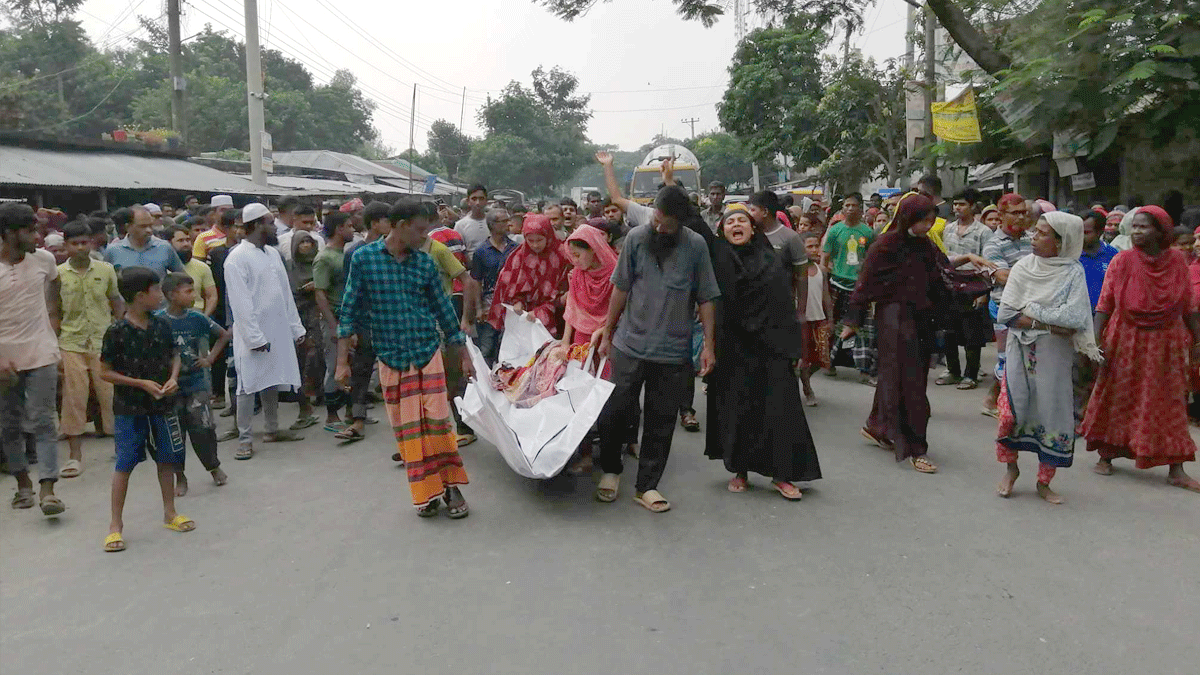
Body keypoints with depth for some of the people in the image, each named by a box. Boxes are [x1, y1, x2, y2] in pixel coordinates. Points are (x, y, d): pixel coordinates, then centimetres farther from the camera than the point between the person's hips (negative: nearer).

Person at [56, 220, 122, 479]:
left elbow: (117, 303, 11)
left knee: (111, 394, 5)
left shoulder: (106, 270, 3)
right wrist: (53, 348, 3)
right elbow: (54, 314, 5)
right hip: (71, 345, 0)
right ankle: (75, 455, 12)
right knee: (73, 399, 2)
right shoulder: (58, 274, 1)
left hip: (104, 343, 0)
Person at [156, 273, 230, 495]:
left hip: (196, 383, 1)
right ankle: (180, 477, 21)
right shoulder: (157, 320, -10)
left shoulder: (197, 318, -2)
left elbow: (224, 335, 12)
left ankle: (214, 467, 22)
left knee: (203, 428, -1)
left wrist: (210, 358, 4)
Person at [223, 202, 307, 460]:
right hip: (253, 336, -7)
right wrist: (255, 337, -19)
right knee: (248, 385, -1)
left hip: (278, 331, 7)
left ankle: (272, 430, 26)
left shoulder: (273, 253, 12)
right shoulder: (237, 258, -11)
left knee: (272, 382, 15)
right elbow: (240, 303, -15)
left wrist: (296, 327, 11)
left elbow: (286, 292, 15)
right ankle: (244, 439, 6)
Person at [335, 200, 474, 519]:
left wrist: (464, 356, 12)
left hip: (429, 353, 1)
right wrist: (342, 362, -3)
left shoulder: (425, 262, 3)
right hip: (391, 358, -1)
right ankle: (426, 493, 14)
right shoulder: (364, 258, -3)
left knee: (438, 420, -3)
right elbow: (350, 311, 0)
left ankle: (450, 486, 11)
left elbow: (444, 310, 10)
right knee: (406, 428, 4)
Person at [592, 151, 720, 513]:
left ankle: (647, 485, 20)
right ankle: (610, 469, 29)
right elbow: (621, 289, 4)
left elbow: (705, 298, 1)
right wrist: (607, 332, 7)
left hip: (673, 350, 1)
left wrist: (708, 344, -2)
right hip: (630, 344, 0)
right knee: (617, 410, 5)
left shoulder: (696, 245, -2)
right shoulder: (637, 237, -3)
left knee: (661, 421, 7)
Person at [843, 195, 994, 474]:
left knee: (901, 377, 16)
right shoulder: (886, 246, -14)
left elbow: (942, 264, 25)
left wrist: (967, 257, 9)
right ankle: (915, 449, 3)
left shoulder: (923, 244, 7)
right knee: (906, 382, -4)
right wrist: (853, 322, -11)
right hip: (895, 318, -7)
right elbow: (866, 284, -12)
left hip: (919, 318, 7)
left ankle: (877, 427, 33)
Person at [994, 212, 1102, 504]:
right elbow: (1005, 314, -7)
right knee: (1011, 411, -3)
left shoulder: (1073, 272, -5)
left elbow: (1075, 317, -17)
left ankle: (1044, 482, 18)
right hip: (1021, 349, 1)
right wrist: (1049, 325, -16)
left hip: (1055, 354, -1)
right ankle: (1011, 468, 21)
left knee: (1053, 413, 2)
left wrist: (1031, 311, -13)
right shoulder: (1023, 267, 1)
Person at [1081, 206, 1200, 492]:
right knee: (1117, 399, 9)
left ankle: (1176, 470, 12)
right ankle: (1106, 455, 24)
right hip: (1125, 341, -1)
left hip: (1165, 344, 1)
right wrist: (1097, 341, -16)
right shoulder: (1122, 260, -7)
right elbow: (1104, 304, -9)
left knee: (1170, 404, 5)